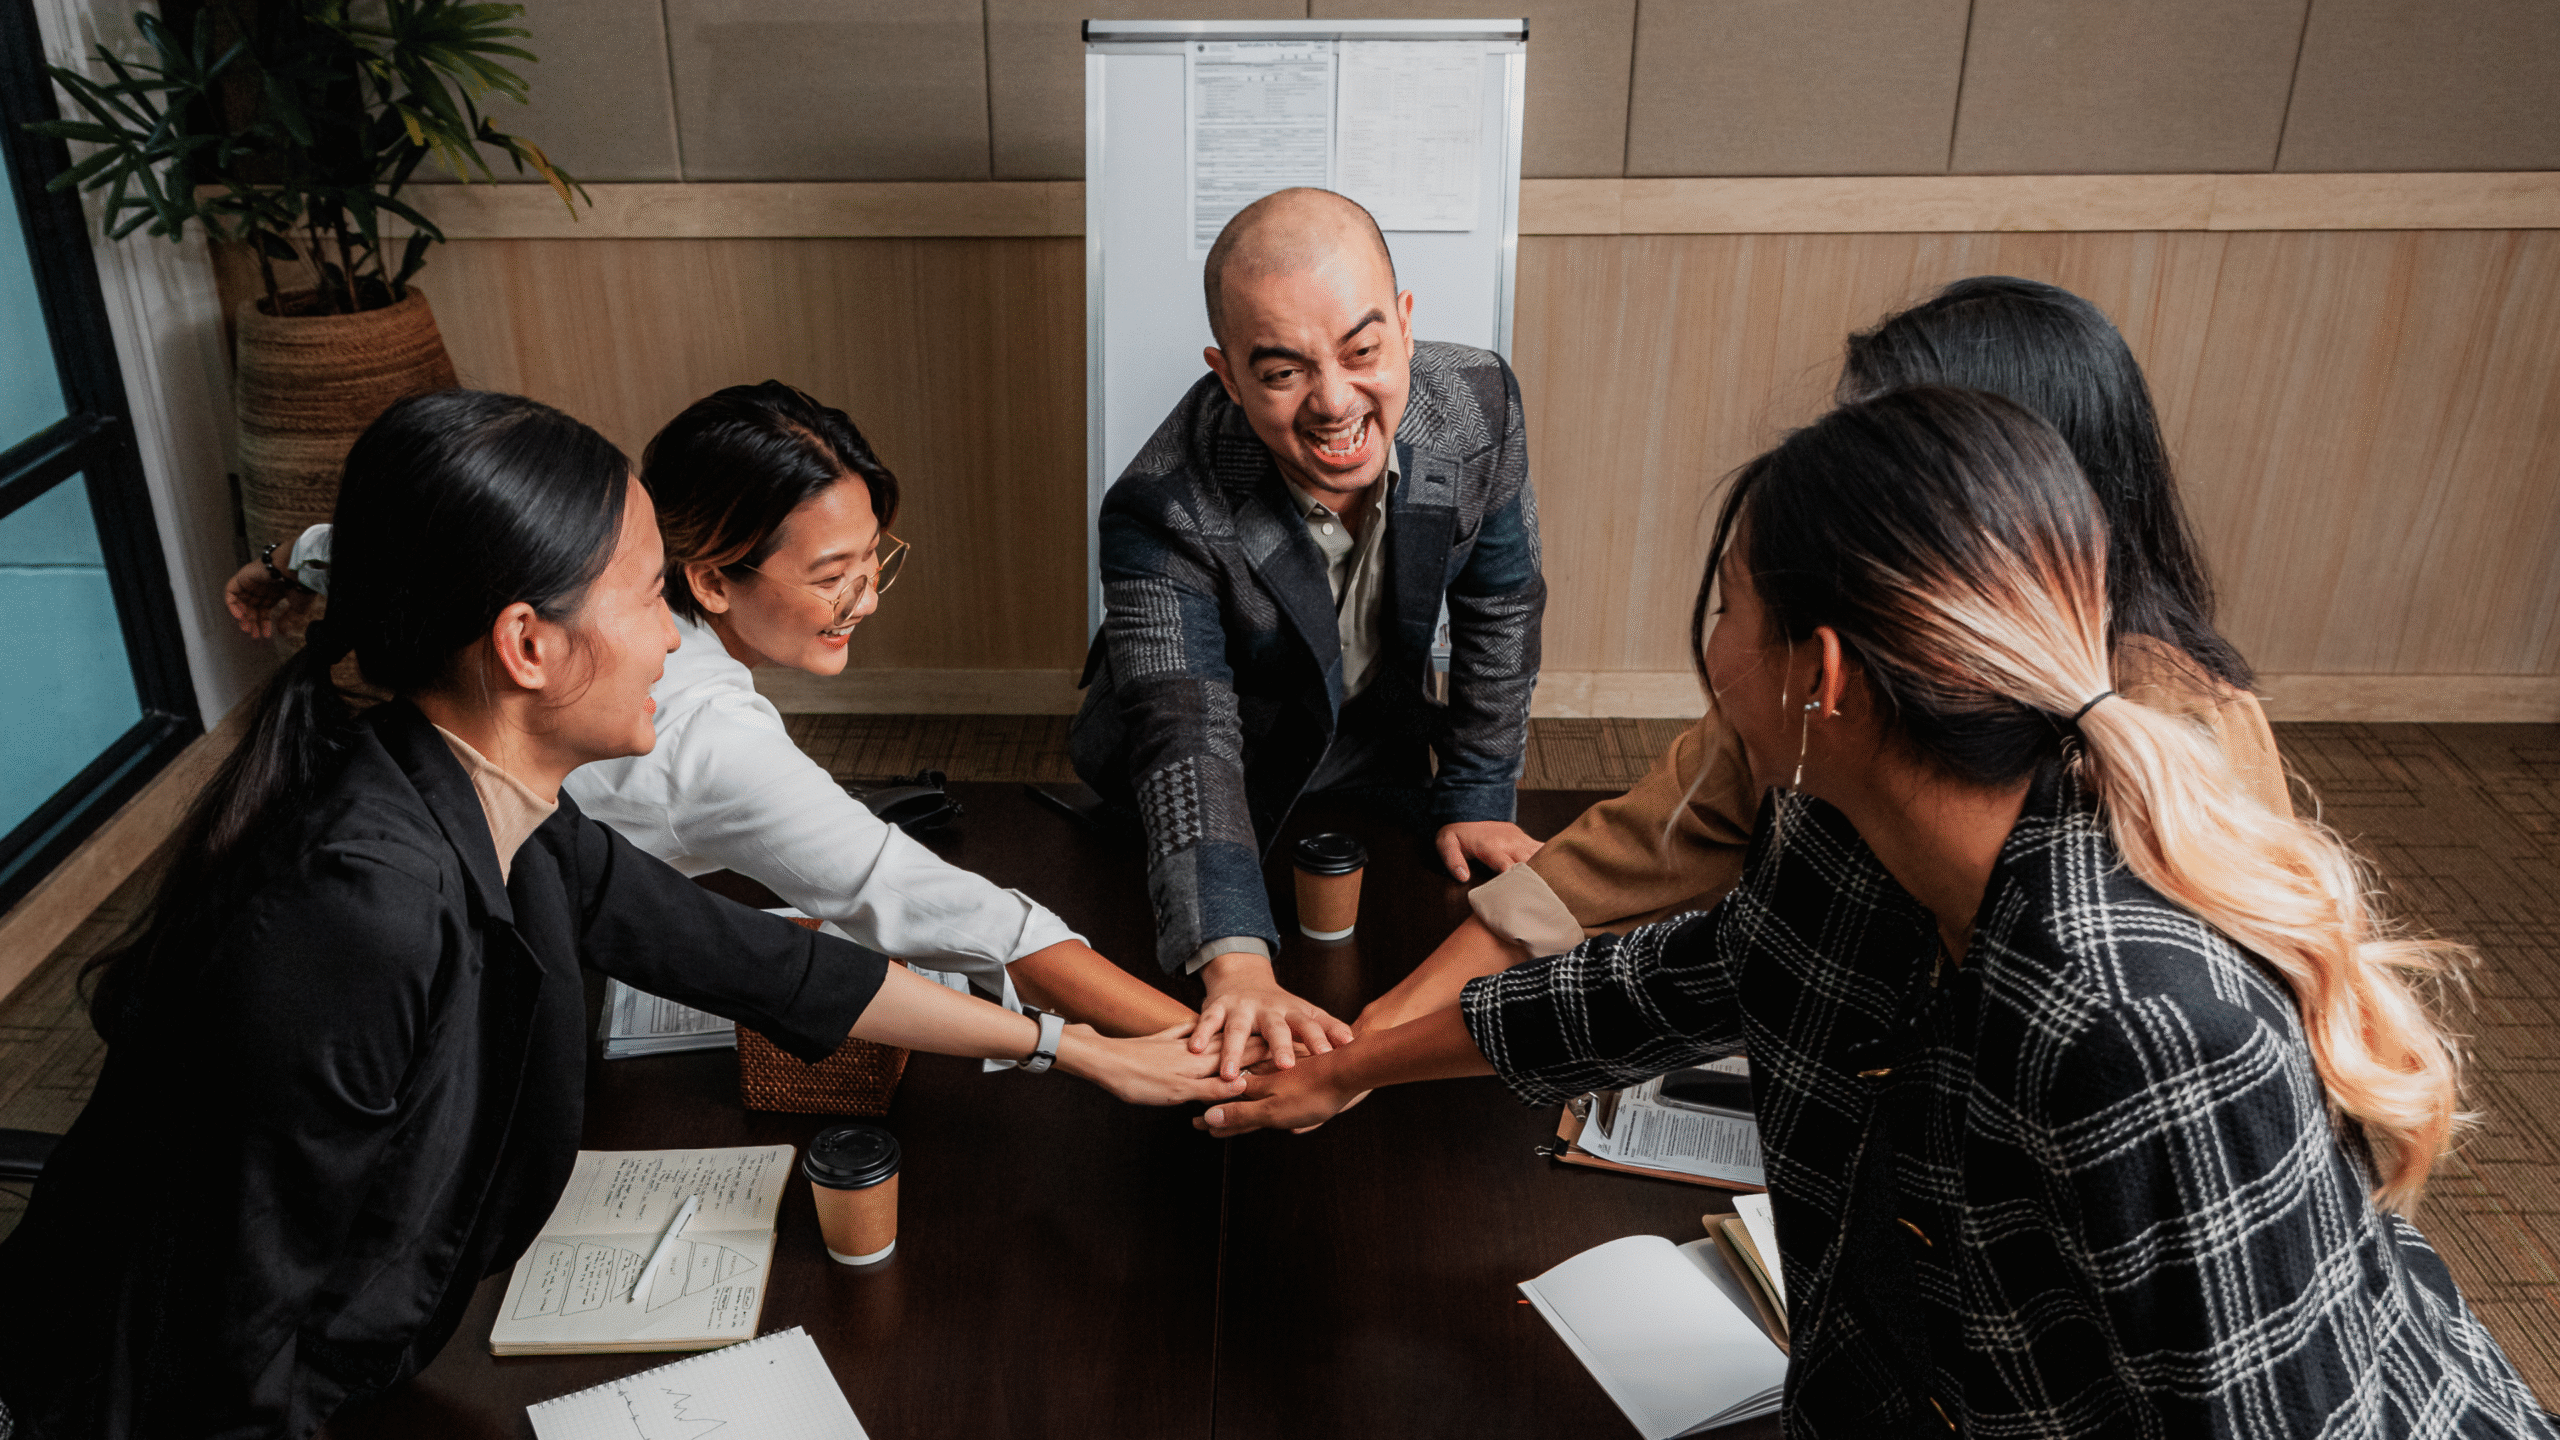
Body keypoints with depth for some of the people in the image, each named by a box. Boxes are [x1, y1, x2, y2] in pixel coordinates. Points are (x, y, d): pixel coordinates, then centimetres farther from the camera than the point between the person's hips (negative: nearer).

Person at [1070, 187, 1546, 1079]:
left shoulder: (1478, 405, -25)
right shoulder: (1163, 511, -38)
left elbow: (1499, 610, -9)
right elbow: (1185, 741, -44)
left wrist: (1476, 798, -4)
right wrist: (1236, 966, -57)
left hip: (1381, 747, 3)